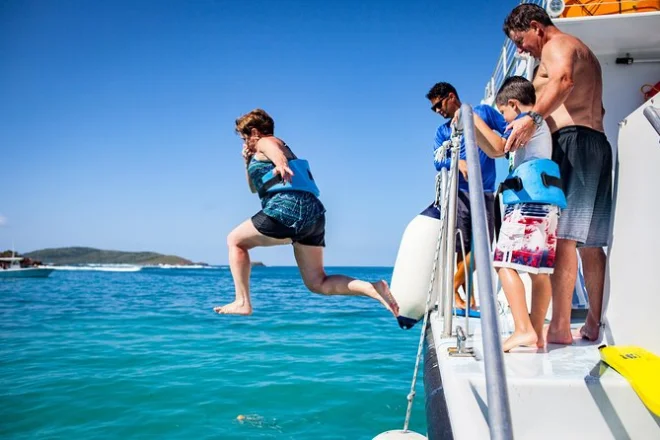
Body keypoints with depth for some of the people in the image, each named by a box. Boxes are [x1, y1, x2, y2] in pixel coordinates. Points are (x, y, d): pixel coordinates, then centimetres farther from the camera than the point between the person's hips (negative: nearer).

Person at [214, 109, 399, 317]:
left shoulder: (265, 142, 9)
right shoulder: (277, 146, 36)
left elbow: (276, 152, -20)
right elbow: (254, 187, 46)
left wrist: (280, 164, -42)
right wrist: (248, 161, 34)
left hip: (288, 208, -9)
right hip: (313, 213, 9)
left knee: (235, 240, 9)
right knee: (317, 283, 6)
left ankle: (242, 303, 2)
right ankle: (373, 288, -11)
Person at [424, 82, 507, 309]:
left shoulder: (483, 112, 12)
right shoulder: (442, 131, 16)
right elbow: (438, 161, 0)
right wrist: (457, 162, -20)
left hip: (485, 193, 0)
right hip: (458, 191, 0)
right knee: (460, 246, -5)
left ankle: (454, 285, 12)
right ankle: (456, 292, 7)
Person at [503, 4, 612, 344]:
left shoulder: (556, 45, -1)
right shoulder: (581, 51, 31)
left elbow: (563, 78, -26)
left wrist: (533, 117, -39)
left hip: (572, 141, -10)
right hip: (597, 142, 10)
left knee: (562, 235, -15)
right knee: (589, 242, 6)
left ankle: (560, 327, -17)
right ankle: (595, 324, 8)